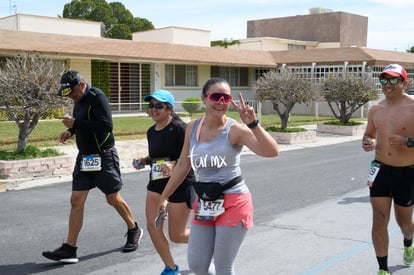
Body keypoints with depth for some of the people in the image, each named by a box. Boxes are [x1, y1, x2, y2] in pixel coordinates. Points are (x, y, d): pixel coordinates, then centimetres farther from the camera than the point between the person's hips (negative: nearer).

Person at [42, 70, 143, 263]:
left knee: (113, 199, 5)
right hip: (84, 157, 8)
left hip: (104, 157, -8)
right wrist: (70, 131, 3)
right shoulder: (79, 100, 9)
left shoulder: (97, 97, -17)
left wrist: (76, 124, -26)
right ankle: (69, 249, 3)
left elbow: (106, 125, -28)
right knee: (76, 201, 1)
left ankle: (134, 231, 30)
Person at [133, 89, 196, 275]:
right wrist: (144, 161, 3)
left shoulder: (179, 128, -15)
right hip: (157, 182, 7)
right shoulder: (151, 132, 7)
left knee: (176, 236, 1)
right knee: (152, 226, -3)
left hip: (181, 183, -7)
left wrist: (174, 164, -31)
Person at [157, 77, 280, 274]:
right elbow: (183, 166, 12)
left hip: (233, 203, -5)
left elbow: (271, 152, -26)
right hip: (204, 203, 5)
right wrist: (164, 196, 16)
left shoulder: (235, 130, -14)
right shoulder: (192, 128, 2)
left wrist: (253, 123, -36)